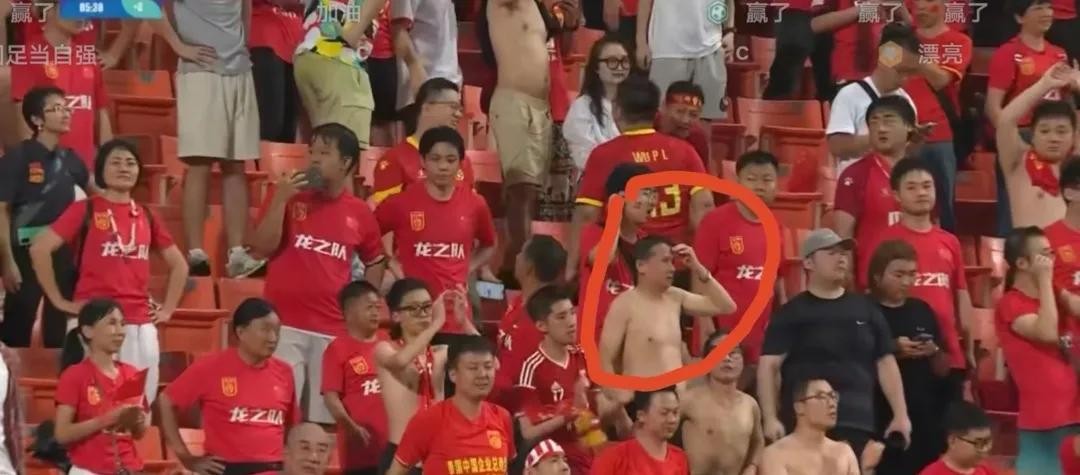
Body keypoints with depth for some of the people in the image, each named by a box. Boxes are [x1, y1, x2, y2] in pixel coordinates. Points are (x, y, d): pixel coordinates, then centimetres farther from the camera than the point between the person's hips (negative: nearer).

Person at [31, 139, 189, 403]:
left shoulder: (146, 216, 13)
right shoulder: (85, 210, 0)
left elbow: (178, 264, 25)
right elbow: (39, 249, -8)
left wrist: (168, 308, 14)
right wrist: (59, 300, -8)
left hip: (141, 324, 5)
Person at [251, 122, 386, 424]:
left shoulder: (359, 213, 8)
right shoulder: (289, 196, 4)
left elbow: (375, 261, 23)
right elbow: (262, 248, -4)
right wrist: (280, 200, -13)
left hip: (334, 330, 2)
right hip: (285, 324, -2)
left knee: (324, 418, 4)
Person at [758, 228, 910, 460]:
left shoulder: (866, 309, 14)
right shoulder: (792, 313, 3)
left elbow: (885, 362, 15)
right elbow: (769, 365, -3)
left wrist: (901, 415, 8)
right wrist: (770, 418, -13)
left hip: (858, 424, 4)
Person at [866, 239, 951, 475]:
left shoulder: (922, 311, 12)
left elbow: (943, 371, 16)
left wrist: (934, 352, -5)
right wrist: (893, 351, -17)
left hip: (924, 417, 5)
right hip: (883, 418, -5)